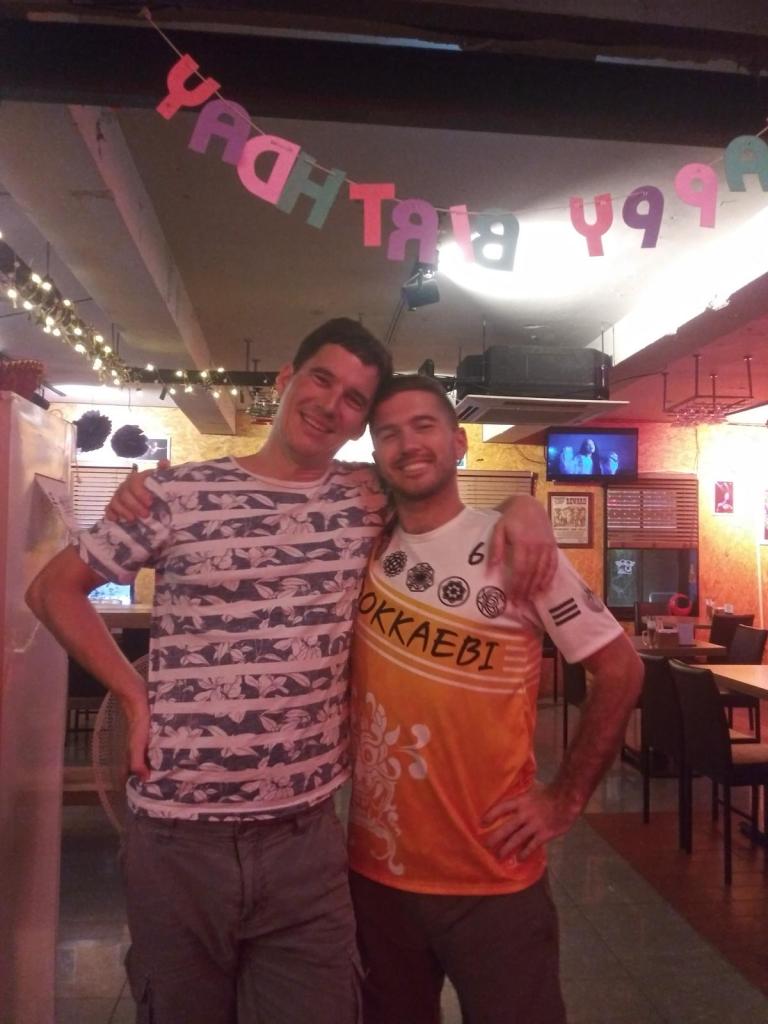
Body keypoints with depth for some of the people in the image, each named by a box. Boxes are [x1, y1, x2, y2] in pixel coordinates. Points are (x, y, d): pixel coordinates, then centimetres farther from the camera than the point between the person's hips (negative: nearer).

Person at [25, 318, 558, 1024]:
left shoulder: (369, 502, 1)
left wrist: (524, 508, -5)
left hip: (306, 838, 1)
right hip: (177, 839, -1)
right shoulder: (178, 494, -5)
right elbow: (54, 589, 5)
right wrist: (134, 696, -2)